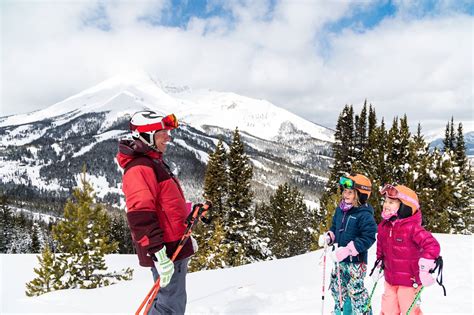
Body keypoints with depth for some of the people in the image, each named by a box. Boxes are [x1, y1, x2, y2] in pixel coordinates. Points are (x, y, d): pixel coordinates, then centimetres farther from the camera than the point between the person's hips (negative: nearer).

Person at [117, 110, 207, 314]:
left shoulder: (154, 163, 16)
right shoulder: (139, 168, -18)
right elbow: (140, 216, -27)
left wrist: (185, 236, 26)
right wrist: (158, 254, -31)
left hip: (175, 246, 10)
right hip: (166, 252, -10)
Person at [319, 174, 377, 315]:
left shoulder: (364, 215, -18)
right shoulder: (340, 210, 5)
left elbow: (368, 238, -23)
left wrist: (348, 250, -29)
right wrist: (328, 237, -3)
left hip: (356, 261, -8)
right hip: (339, 260, 8)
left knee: (355, 291, -1)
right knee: (337, 289, 19)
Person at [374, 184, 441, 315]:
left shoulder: (412, 228, -22)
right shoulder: (383, 226, 0)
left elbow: (432, 245, -25)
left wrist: (425, 267, -29)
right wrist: (379, 262, 24)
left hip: (409, 281, -6)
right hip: (390, 279, 6)